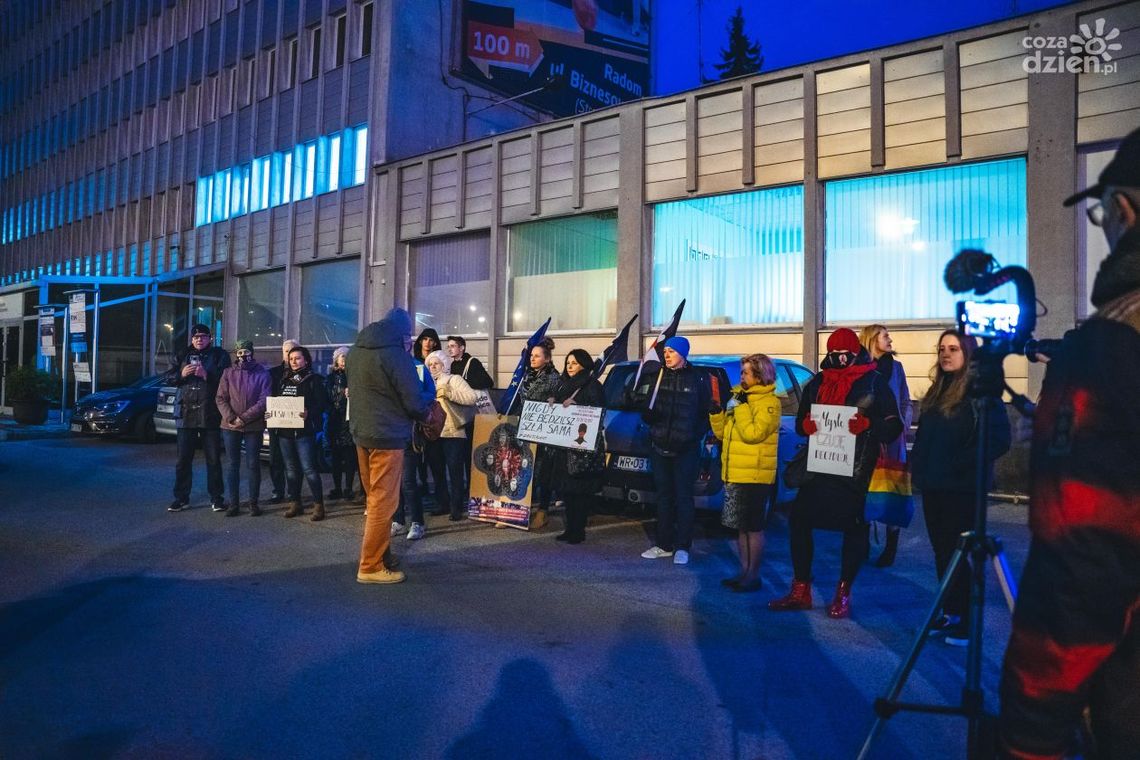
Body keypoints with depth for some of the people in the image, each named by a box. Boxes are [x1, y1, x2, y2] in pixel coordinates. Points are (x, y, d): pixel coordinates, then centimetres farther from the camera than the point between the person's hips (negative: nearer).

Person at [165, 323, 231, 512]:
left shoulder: (219, 355, 3)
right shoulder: (182, 355, 13)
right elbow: (169, 377, 11)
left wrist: (207, 375, -22)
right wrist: (181, 374, -8)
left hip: (210, 414, -3)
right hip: (186, 413, 3)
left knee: (213, 459, 3)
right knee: (183, 459, 7)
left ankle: (216, 497, 12)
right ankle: (181, 498, 16)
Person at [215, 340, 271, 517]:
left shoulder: (262, 373, 0)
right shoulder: (228, 373, 6)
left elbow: (264, 400, -6)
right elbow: (221, 398, 2)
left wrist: (244, 418, -14)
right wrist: (231, 418, -13)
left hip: (254, 426, -2)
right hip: (230, 426, 2)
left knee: (253, 465, 3)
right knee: (232, 465, 6)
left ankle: (253, 502, 12)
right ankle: (233, 503, 13)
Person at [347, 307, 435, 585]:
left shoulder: (356, 351, 9)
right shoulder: (396, 354, -16)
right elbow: (415, 402, -16)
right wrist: (429, 398, 5)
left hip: (361, 432, 8)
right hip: (387, 436, -8)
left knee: (375, 498, 19)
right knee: (383, 502, -1)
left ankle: (380, 552, 29)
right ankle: (371, 566, 4)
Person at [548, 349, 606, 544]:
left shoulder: (592, 385, -3)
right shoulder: (563, 384, 17)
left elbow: (598, 411, -12)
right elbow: (554, 403, 23)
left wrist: (575, 404, -18)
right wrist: (552, 403, 2)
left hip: (582, 444, -6)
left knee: (580, 489, -3)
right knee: (565, 487, 7)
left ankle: (578, 531, 3)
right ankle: (570, 528, 16)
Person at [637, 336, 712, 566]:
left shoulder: (698, 379, -1)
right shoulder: (659, 376, 8)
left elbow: (706, 414, 0)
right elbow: (647, 413, 9)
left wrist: (695, 437, -12)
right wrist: (648, 413, -14)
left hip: (685, 450, -4)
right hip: (659, 446, 4)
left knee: (683, 496, 2)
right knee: (664, 495, 9)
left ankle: (682, 547, 10)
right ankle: (664, 544, 18)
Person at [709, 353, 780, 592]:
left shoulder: (769, 402, -10)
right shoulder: (740, 396, 15)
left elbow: (752, 433, -23)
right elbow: (722, 432, 17)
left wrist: (741, 406, -16)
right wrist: (717, 412, 1)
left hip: (755, 476, -8)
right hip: (733, 474, 8)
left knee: (754, 527, 0)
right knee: (740, 527, 14)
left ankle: (754, 576, 9)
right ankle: (744, 571, 24)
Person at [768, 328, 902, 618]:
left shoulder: (874, 383, 0)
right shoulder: (816, 384, 14)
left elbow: (893, 426, -3)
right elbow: (800, 422, 18)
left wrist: (867, 425, -23)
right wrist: (805, 425, -6)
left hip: (857, 472, -4)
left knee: (854, 528, 2)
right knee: (799, 521, 1)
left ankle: (843, 594, 18)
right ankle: (800, 591, 14)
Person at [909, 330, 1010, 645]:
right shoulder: (937, 391, 14)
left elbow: (999, 440, -15)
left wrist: (962, 465, -19)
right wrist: (919, 468, 8)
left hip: (962, 487, -7)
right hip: (933, 485, 7)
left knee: (957, 552, -1)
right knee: (942, 551, 12)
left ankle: (967, 620, 11)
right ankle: (949, 613, 23)